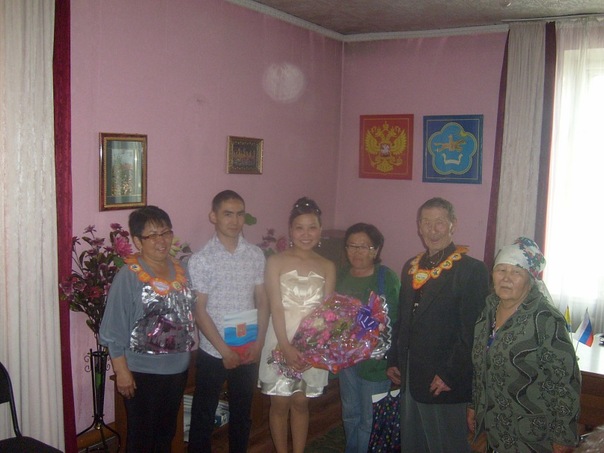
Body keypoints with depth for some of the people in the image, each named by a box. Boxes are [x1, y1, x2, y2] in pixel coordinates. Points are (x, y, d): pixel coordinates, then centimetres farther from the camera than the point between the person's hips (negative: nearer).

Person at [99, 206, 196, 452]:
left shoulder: (180, 269, 2)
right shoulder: (129, 275, -15)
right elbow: (115, 329, -15)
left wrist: (188, 351, 10)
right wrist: (122, 370, -15)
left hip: (178, 367, 6)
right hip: (143, 372, -5)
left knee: (167, 430, 21)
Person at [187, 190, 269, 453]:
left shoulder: (256, 255, 0)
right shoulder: (201, 260, -11)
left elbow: (262, 302, 4)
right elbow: (199, 312, -11)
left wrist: (258, 343, -6)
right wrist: (225, 350, -13)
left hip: (249, 351, 3)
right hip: (213, 352, -3)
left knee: (242, 412, 18)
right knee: (203, 414, 11)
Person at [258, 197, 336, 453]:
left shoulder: (327, 267, 3)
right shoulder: (276, 262, -6)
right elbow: (276, 308, -11)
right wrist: (287, 347, -19)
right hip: (281, 340, -2)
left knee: (301, 403, 13)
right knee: (280, 403, 8)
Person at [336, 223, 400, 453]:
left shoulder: (387, 278, -13)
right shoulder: (342, 274, 4)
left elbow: (394, 321, -14)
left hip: (374, 358, -5)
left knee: (369, 418, 4)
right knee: (350, 412, 20)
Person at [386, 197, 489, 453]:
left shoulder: (472, 270, -12)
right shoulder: (410, 267, 9)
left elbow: (472, 331, -16)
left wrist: (449, 375, -17)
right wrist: (392, 361, 12)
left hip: (445, 383, -6)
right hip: (409, 379, 7)